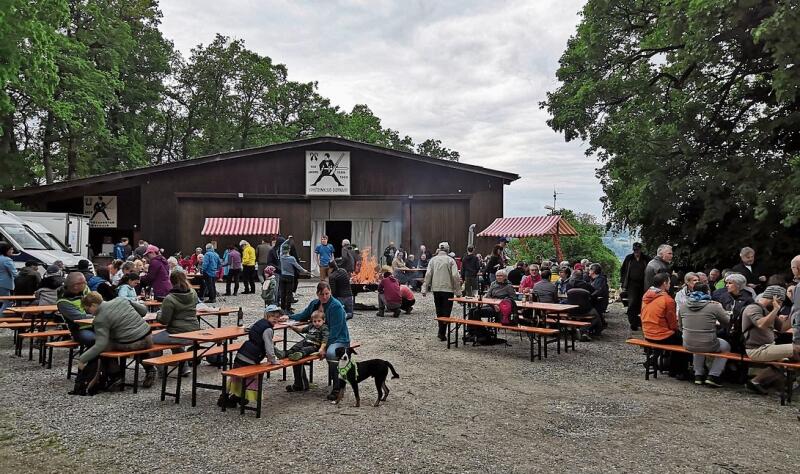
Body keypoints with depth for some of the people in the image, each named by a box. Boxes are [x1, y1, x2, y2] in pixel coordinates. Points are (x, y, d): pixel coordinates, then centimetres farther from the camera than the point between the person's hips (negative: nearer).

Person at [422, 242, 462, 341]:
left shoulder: (433, 260, 3)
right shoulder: (451, 260, -6)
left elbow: (428, 275, 0)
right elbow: (455, 276, -11)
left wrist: (424, 289, 3)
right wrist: (458, 291, -5)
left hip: (436, 289, 4)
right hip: (448, 289, -3)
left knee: (439, 311, 16)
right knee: (446, 312, 1)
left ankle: (441, 332, 21)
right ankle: (442, 333, -5)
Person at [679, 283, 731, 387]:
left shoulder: (683, 304, -2)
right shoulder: (713, 306, -13)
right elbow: (727, 322, 2)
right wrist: (720, 308, 19)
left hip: (688, 345, 4)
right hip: (708, 346, -4)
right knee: (726, 346, 29)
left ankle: (698, 375, 33)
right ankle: (713, 376, 20)